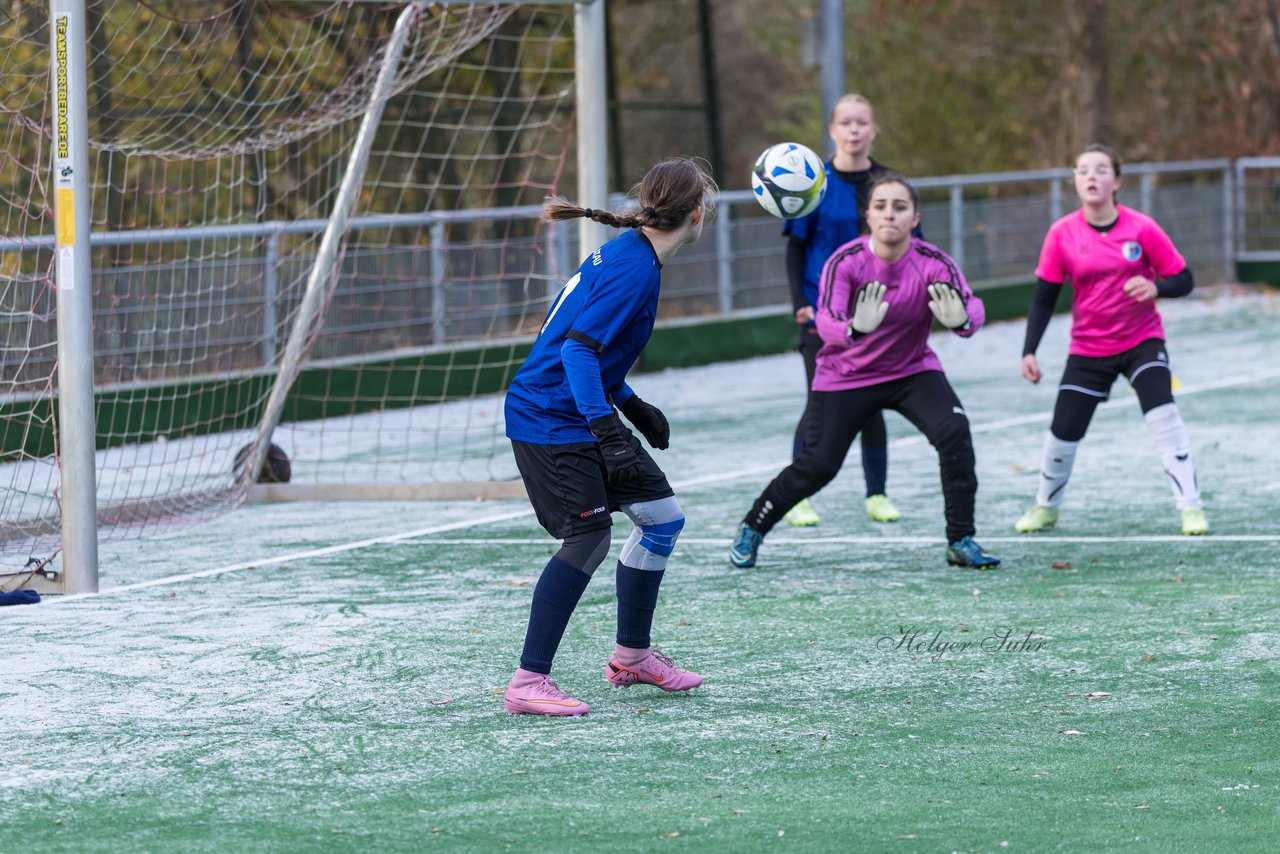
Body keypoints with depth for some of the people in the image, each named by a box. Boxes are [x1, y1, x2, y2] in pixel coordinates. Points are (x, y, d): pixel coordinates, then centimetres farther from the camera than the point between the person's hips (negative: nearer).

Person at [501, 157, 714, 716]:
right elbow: (578, 349, -27)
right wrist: (606, 428, -34)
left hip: (578, 417, 10)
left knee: (662, 517, 13)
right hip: (551, 419, -10)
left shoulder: (628, 254, 10)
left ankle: (631, 655, 26)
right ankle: (527, 684, -16)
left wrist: (632, 407, 27)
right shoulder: (635, 268, -20)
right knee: (588, 539, -18)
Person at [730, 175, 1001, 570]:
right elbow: (826, 322, -37)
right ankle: (751, 529, 22)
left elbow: (972, 304, -35)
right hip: (845, 377, -1)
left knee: (954, 431, -24)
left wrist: (962, 319, -61)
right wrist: (855, 329, -61)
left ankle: (961, 541, -12)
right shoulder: (846, 262, -23)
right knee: (818, 466, -6)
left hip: (913, 370, 1)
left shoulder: (933, 264, -21)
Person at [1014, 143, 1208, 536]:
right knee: (1063, 431, 0)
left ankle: (1191, 508, -15)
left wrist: (1156, 287, -30)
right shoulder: (1062, 234, -9)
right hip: (1088, 349, 2)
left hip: (1142, 341, -2)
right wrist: (1029, 351, -10)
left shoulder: (1141, 228, -12)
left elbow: (1183, 279, -8)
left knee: (1164, 417, -21)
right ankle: (1046, 508, 27)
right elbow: (1044, 297, -2)